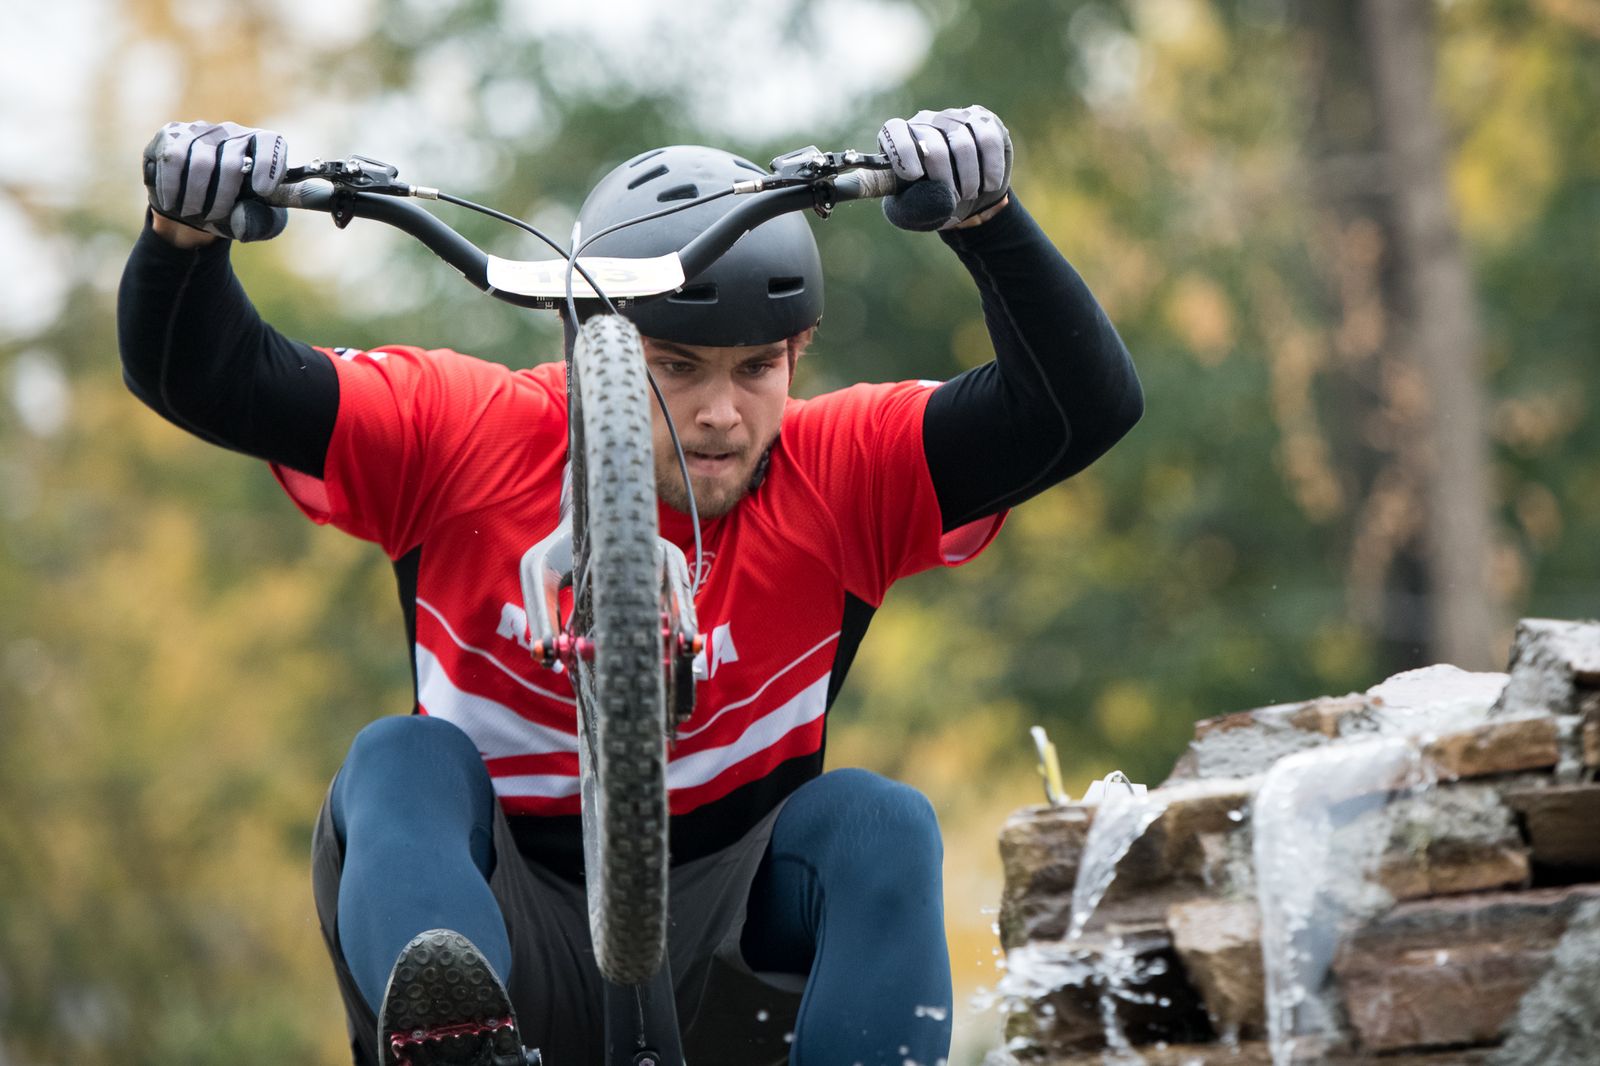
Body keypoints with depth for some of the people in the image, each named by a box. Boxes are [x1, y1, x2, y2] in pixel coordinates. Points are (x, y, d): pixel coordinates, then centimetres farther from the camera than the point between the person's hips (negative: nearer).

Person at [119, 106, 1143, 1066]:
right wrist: (184, 235, -30)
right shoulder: (466, 438, -8)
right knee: (404, 761, -26)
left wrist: (988, 219, -32)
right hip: (518, 956, 0)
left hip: (721, 960, 0)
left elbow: (1083, 407, -17)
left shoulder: (839, 478, -7)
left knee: (883, 822, -26)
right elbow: (203, 381, -10)